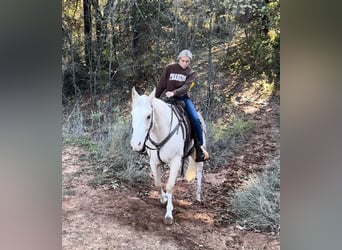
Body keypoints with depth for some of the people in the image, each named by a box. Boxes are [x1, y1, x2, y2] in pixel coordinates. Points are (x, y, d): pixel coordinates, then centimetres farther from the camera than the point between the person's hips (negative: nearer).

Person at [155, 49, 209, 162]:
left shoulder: (191, 73, 1)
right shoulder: (169, 68, 1)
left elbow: (185, 87, -16)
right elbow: (161, 85, 3)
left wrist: (174, 92, -34)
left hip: (183, 98, -1)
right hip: (168, 98, 1)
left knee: (195, 119, -18)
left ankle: (199, 146, -8)